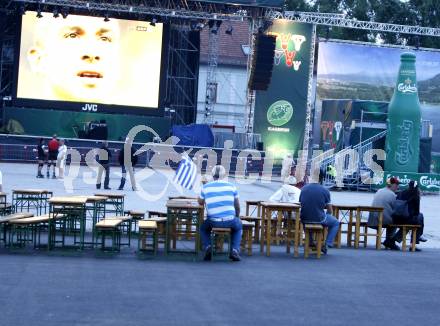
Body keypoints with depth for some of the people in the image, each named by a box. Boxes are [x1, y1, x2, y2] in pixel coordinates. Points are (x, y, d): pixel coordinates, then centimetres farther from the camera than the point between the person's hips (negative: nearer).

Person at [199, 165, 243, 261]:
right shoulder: (231, 186, 5)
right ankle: (235, 250, 13)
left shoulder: (205, 187, 3)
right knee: (238, 226, 33)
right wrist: (237, 217, 34)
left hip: (213, 221, 0)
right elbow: (237, 206, 15)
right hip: (230, 221, 0)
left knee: (203, 228, 32)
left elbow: (200, 202, 21)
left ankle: (207, 247, 7)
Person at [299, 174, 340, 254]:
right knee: (336, 223, 25)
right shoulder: (325, 191, -10)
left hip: (304, 219, 3)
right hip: (319, 219, -3)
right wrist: (325, 215, 21)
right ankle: (326, 245, 14)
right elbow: (330, 211, -2)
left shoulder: (304, 188, -2)